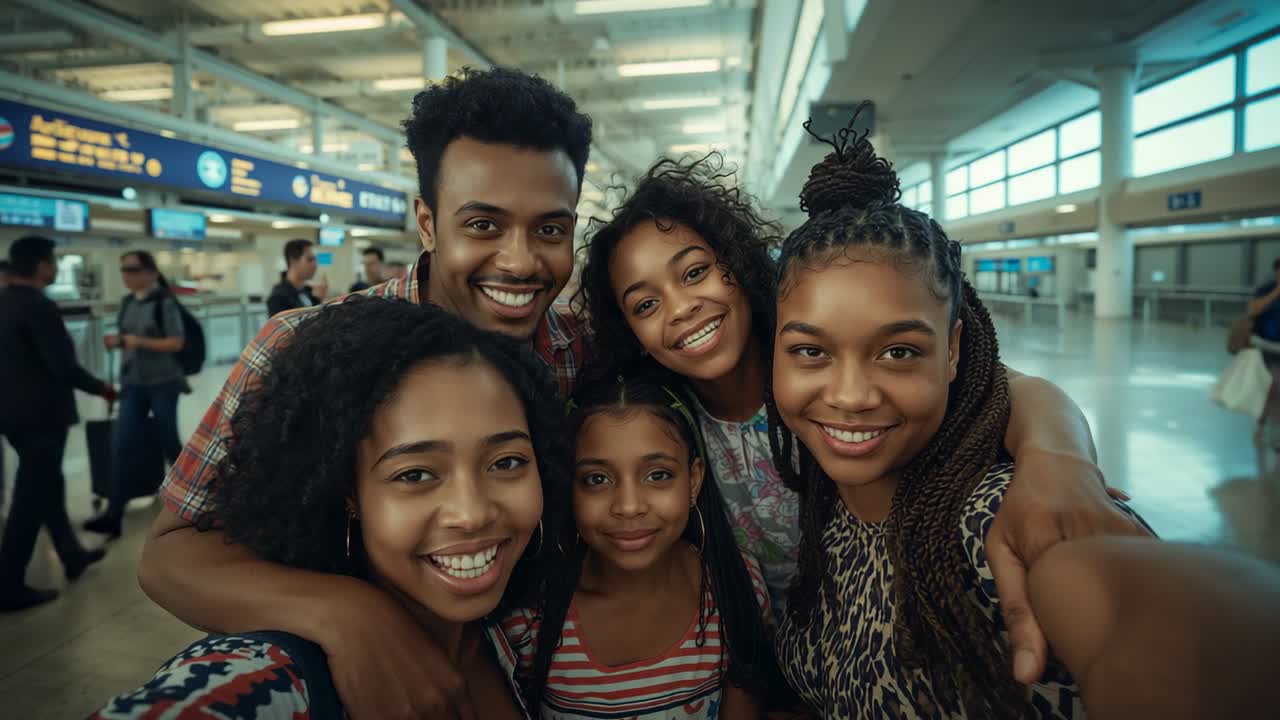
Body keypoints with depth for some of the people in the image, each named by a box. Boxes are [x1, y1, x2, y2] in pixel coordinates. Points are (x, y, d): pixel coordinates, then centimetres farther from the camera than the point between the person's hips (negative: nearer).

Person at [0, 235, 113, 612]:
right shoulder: (39, 307, -20)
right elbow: (64, 367, -23)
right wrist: (101, 388, -9)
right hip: (40, 413, -9)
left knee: (46, 485, 21)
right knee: (30, 497, 1)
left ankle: (72, 554, 35)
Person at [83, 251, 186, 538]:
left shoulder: (164, 302, -10)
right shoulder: (127, 302, 8)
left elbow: (176, 343, -13)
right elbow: (130, 340, 17)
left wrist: (140, 342, -23)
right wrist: (117, 342, -4)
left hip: (163, 383, -5)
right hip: (133, 383, 5)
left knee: (167, 441, 9)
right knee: (122, 445, -2)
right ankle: (114, 514, -1)